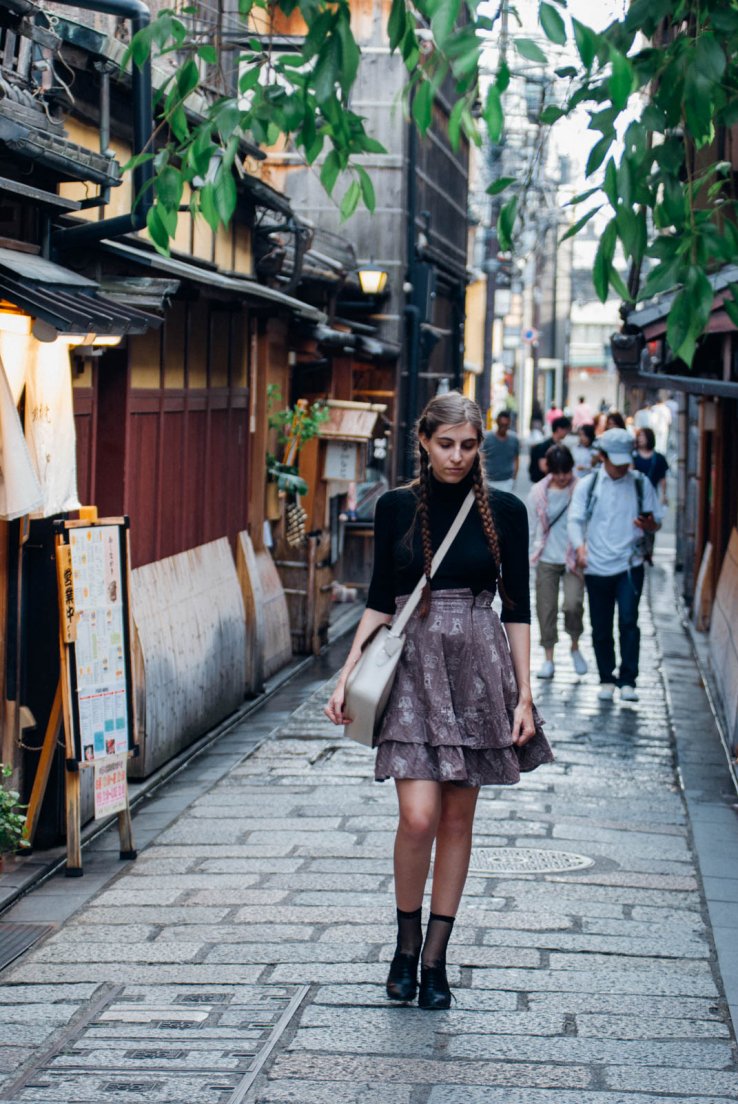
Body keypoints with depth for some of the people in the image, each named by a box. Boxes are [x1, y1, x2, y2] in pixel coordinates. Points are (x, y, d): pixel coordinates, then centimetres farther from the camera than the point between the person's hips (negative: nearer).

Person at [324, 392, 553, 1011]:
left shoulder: (504, 511, 2)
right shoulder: (396, 508, 4)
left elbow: (518, 607, 4)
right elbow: (379, 600, 9)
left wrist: (524, 694, -1)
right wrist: (348, 674, 1)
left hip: (478, 670, 0)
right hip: (414, 666, 0)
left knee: (457, 819, 5)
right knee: (419, 816, -12)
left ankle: (435, 959, 14)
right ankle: (407, 943, 10)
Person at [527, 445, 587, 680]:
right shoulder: (538, 493, 3)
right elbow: (532, 526, 11)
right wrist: (534, 552, 6)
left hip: (573, 558, -3)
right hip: (547, 560, 3)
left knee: (573, 605, -17)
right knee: (546, 608, 4)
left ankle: (575, 647, 10)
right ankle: (549, 659, 16)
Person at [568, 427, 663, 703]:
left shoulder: (640, 483, 5)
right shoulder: (588, 485, 3)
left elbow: (657, 522, 10)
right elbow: (575, 519, -2)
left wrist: (649, 525, -14)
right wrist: (580, 547, -20)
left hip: (629, 566, -1)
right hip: (597, 568, 1)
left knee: (628, 621, -13)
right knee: (601, 628, 6)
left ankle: (628, 681, -7)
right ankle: (606, 679, 20)